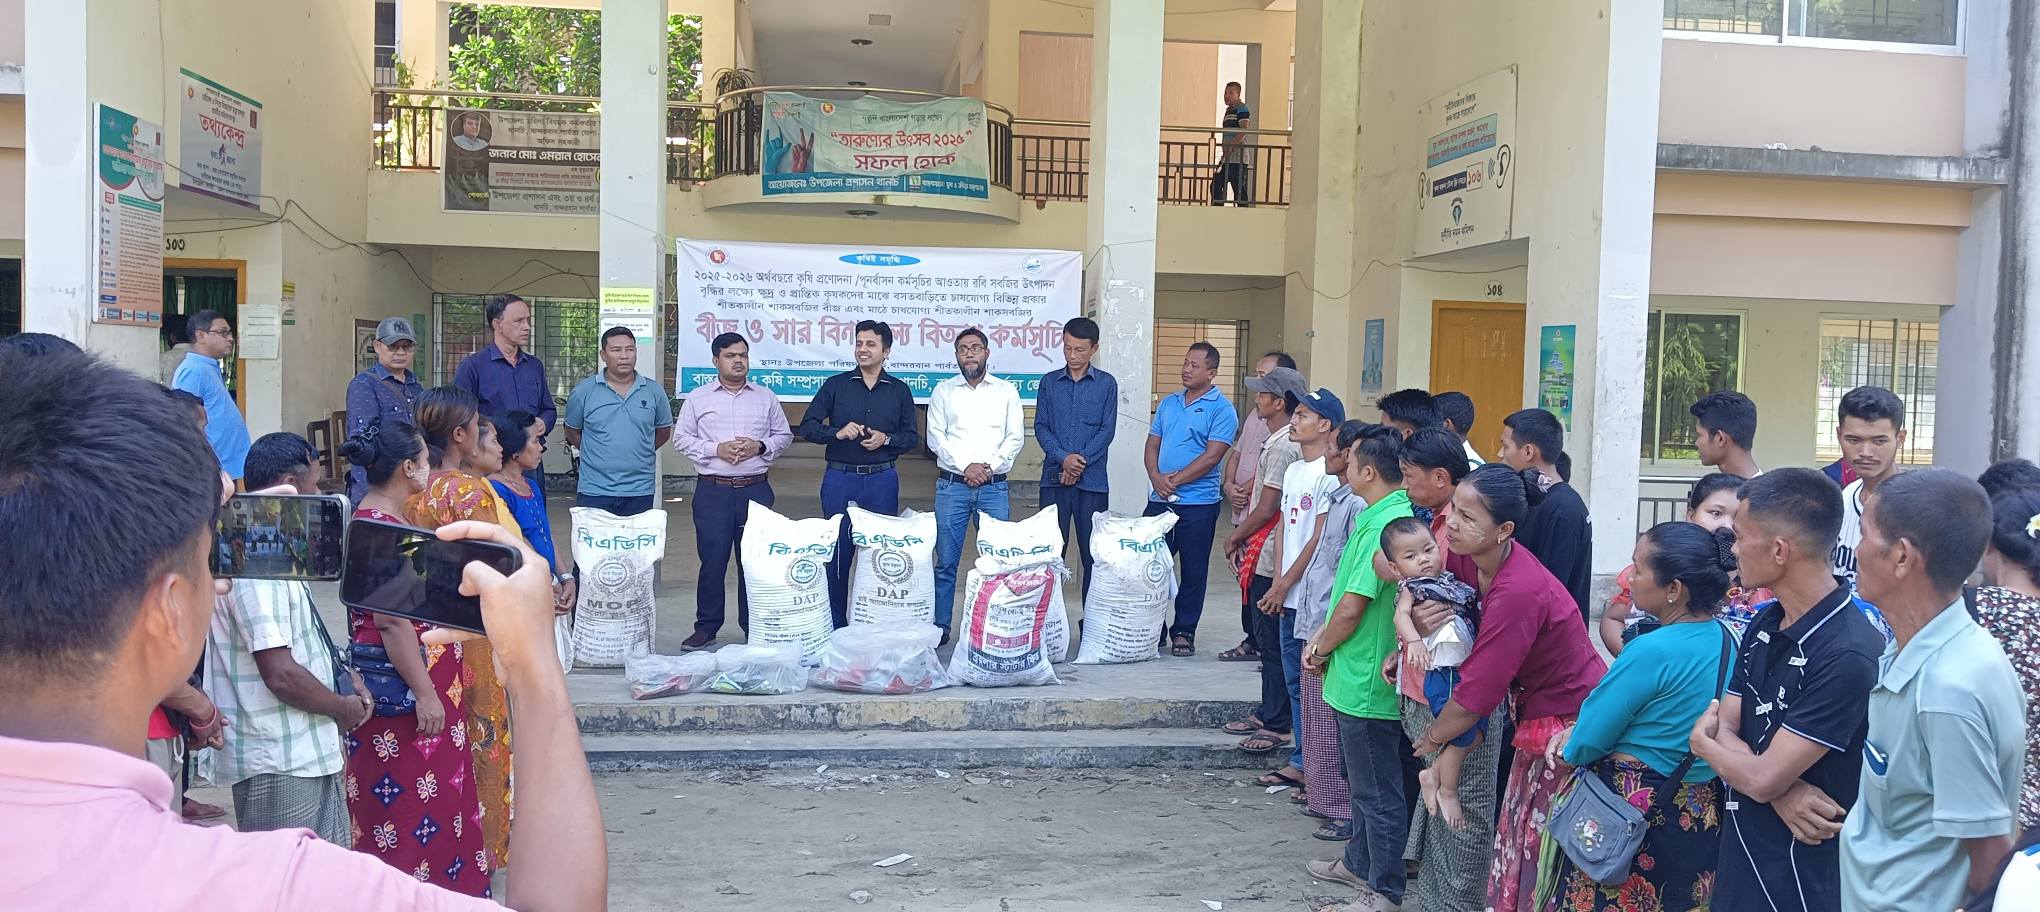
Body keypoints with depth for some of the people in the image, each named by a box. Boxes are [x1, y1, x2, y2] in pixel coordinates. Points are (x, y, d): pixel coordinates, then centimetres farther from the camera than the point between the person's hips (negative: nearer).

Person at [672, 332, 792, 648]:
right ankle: (706, 626, 11)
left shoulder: (766, 397, 9)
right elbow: (681, 438, 4)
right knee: (712, 559, 0)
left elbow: (784, 435, 13)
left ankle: (754, 626, 14)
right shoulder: (697, 398, 5)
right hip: (713, 491, -1)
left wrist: (760, 447, -6)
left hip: (756, 489, 1)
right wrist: (715, 449, -10)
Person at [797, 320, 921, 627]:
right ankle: (836, 623, 12)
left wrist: (886, 439, -10)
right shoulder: (836, 385, 5)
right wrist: (837, 433, -16)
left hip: (882, 479, 1)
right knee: (837, 551, 3)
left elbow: (912, 437, 9)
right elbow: (807, 427, 1)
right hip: (840, 478, -1)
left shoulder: (899, 391, 8)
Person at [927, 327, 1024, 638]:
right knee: (946, 562, 1)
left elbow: (1016, 437, 3)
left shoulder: (1006, 391, 9)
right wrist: (965, 465, -10)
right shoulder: (944, 390, 9)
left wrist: (989, 466, -10)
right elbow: (935, 437, 2)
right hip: (951, 485, 0)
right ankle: (940, 627, 8)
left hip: (994, 487, 0)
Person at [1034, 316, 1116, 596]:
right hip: (1054, 478, 1)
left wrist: (1081, 460, -11)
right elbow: (1040, 426, 3)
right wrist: (1064, 458, -12)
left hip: (1092, 479, -1)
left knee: (1092, 552, 2)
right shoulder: (1050, 382, 8)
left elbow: (1107, 430, 0)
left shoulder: (1106, 384, 5)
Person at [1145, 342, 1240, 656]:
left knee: (1193, 571, 4)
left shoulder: (1221, 409, -5)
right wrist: (1156, 478, -7)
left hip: (1197, 503, -5)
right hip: (1159, 500, 5)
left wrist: (1174, 480, -14)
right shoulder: (1169, 403, 14)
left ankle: (1184, 631, 15)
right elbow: (1152, 446, 12)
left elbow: (1212, 456, -14)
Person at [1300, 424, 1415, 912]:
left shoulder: (1387, 524, -25)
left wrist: (1323, 650, -7)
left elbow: (1352, 607, -23)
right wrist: (1322, 636, 6)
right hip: (1358, 675, 10)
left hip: (1365, 682, -10)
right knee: (1365, 782, 24)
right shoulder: (1379, 514, 7)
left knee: (1378, 791, 3)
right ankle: (1359, 863, 40)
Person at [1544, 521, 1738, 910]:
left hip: (1631, 816, -8)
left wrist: (1572, 743, 6)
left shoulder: (1652, 651, -25)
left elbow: (1586, 745, -17)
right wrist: (1576, 730, 4)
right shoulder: (1726, 640, 0)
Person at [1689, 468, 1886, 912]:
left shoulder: (1848, 655, -25)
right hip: (1739, 852, 7)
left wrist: (1704, 743, -5)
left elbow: (1761, 778, -24)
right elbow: (1720, 728, 1)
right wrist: (1783, 791, -18)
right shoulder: (1765, 622, 4)